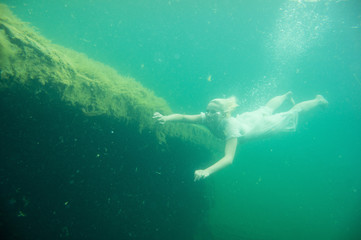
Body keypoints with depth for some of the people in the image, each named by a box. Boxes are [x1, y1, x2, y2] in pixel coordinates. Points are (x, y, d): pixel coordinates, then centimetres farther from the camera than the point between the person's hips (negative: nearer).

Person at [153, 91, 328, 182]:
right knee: (268, 108, 35)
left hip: (262, 123, -5)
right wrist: (165, 118, -61)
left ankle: (319, 100, 47)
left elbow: (229, 158, -57)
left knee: (292, 114, 20)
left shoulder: (230, 126, -46)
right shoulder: (208, 118, -32)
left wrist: (207, 171, -71)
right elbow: (184, 117, -42)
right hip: (248, 118, 5)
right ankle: (287, 95, 66)